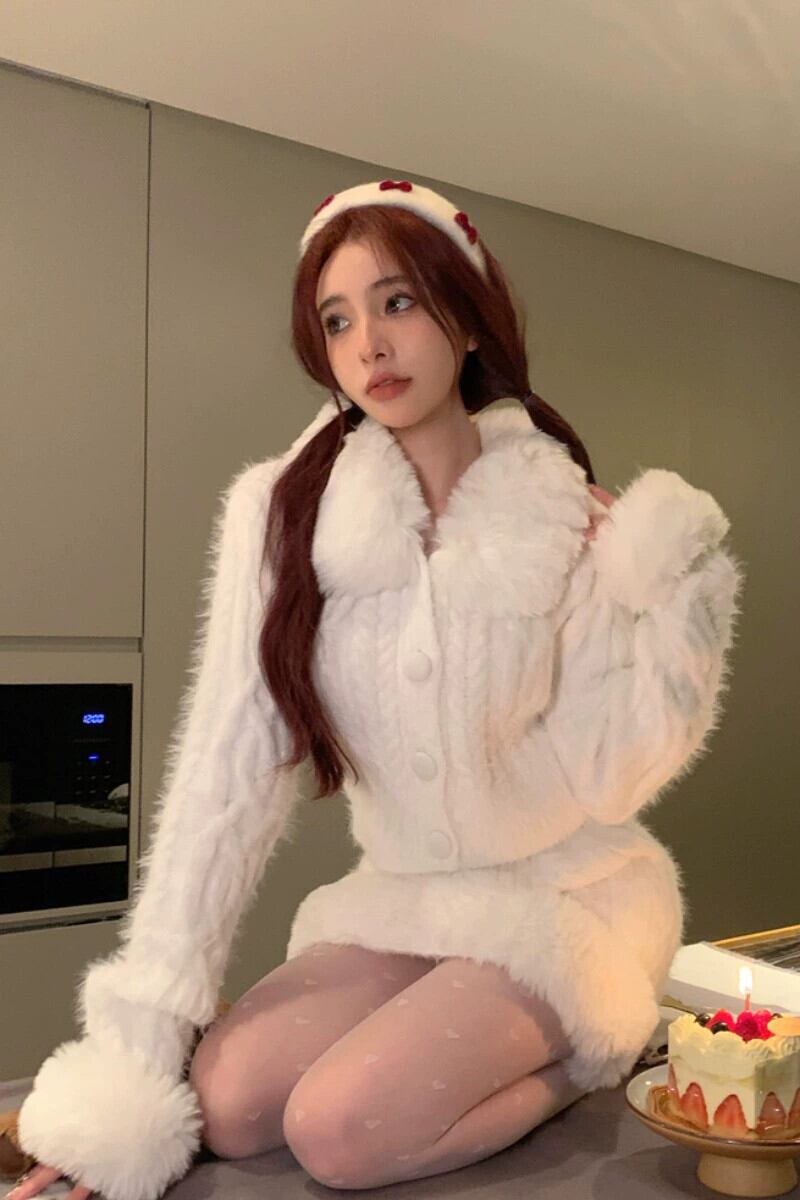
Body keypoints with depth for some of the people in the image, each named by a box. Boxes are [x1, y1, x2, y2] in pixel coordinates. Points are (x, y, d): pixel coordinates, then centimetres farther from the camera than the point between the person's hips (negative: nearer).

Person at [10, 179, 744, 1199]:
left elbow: (608, 776, -10)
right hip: (401, 901, 3)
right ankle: (489, 1044, 10)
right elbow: (228, 768, -12)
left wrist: (660, 590, -22)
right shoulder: (283, 510, -8)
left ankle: (585, 1055, 7)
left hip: (565, 894, -3)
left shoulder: (569, 516, -11)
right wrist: (131, 1061, -14)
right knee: (226, 1107, -15)